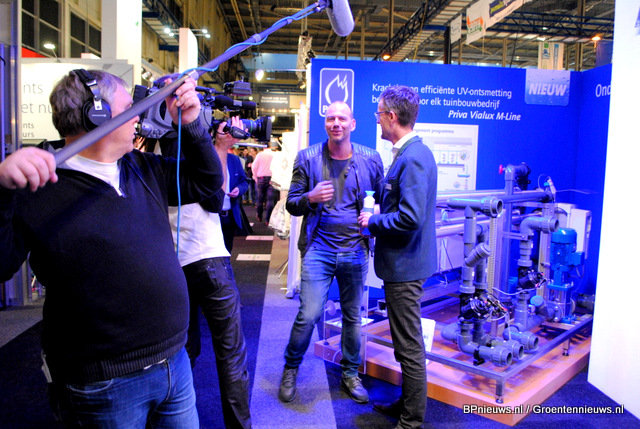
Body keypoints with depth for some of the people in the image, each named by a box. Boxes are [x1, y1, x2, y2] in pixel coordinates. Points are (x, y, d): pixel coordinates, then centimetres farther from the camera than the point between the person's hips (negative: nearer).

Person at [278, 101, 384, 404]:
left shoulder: (370, 159, 3)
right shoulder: (307, 158, 1)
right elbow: (291, 204, 2)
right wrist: (310, 197, -19)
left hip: (355, 250, 2)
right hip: (319, 248, -1)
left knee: (353, 316, 12)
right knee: (308, 315, -3)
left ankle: (350, 374, 32)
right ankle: (290, 370, 22)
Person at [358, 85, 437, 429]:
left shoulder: (413, 158, -21)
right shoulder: (410, 153, 11)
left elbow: (409, 218, -28)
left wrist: (373, 222, -14)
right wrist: (376, 216, 8)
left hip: (405, 264, -11)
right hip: (402, 262, 11)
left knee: (409, 346, 4)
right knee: (406, 342, 22)